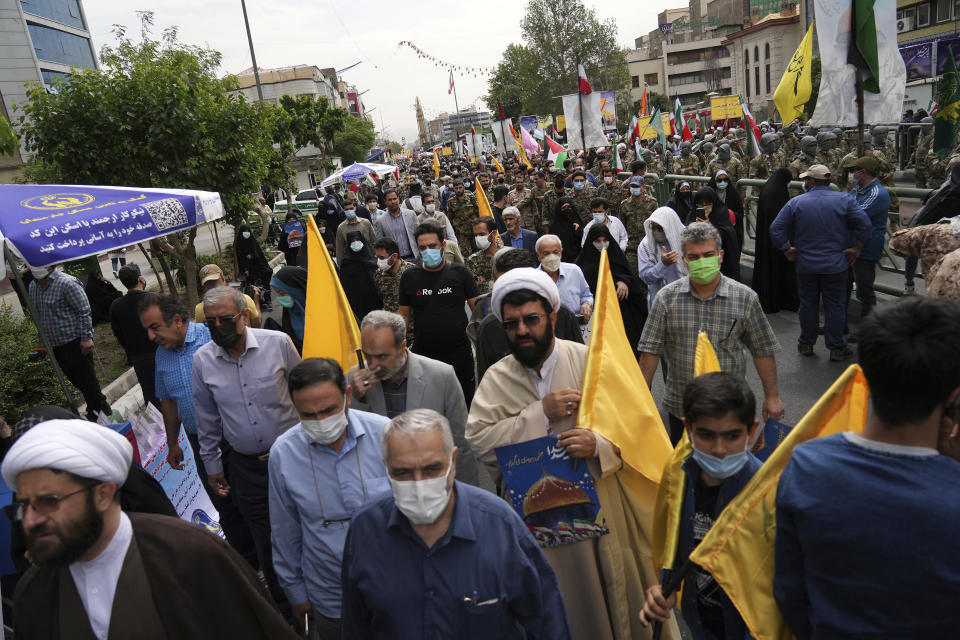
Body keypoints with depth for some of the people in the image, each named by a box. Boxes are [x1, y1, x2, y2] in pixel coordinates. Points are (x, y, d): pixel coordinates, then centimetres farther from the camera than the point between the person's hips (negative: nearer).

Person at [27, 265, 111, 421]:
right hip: (55, 345, 8)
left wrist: (86, 338, -19)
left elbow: (84, 311, -17)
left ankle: (102, 411, 7)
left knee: (86, 379, -4)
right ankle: (93, 409, 27)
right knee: (75, 379, 15)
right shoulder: (32, 287, 11)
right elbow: (37, 314, 21)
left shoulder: (67, 283, -15)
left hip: (75, 342, -8)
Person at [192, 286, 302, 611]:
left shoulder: (277, 342, -12)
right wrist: (212, 465, 13)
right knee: (265, 541, 14)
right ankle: (283, 603, 37)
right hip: (246, 465, 2)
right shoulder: (202, 359, -4)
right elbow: (207, 418, 8)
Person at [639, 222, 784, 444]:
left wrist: (772, 396, 4)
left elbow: (763, 351, 2)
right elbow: (651, 351, -2)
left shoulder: (745, 298, -4)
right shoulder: (666, 298, -4)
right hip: (680, 408, 1)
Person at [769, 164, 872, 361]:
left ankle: (806, 344, 24)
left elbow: (775, 229, -6)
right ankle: (836, 348, 13)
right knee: (835, 306, 7)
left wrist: (787, 249, 4)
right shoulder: (844, 200, -5)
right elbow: (865, 225, -11)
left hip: (805, 264, 1)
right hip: (835, 264, 0)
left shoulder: (796, 203, -4)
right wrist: (856, 248, 1)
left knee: (808, 304, 13)